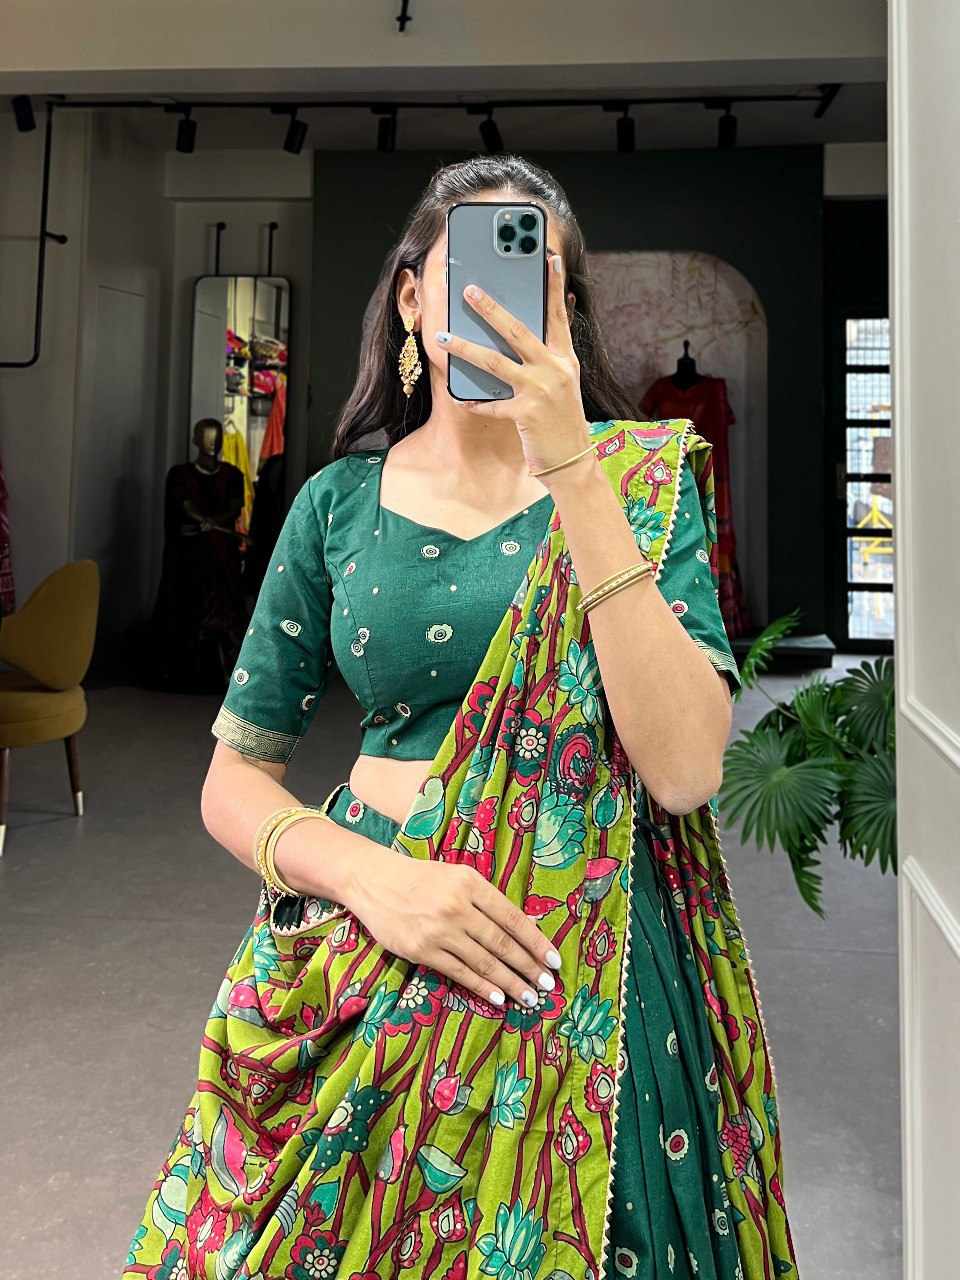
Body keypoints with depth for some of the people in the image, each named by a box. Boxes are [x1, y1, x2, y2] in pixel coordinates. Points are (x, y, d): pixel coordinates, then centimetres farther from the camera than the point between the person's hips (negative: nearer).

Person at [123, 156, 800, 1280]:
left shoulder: (643, 481, -3)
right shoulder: (340, 502, 1)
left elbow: (685, 769, -18)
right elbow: (234, 779, 3)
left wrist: (572, 470, -24)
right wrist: (370, 874, -17)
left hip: (587, 964, -1)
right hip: (365, 960, 2)